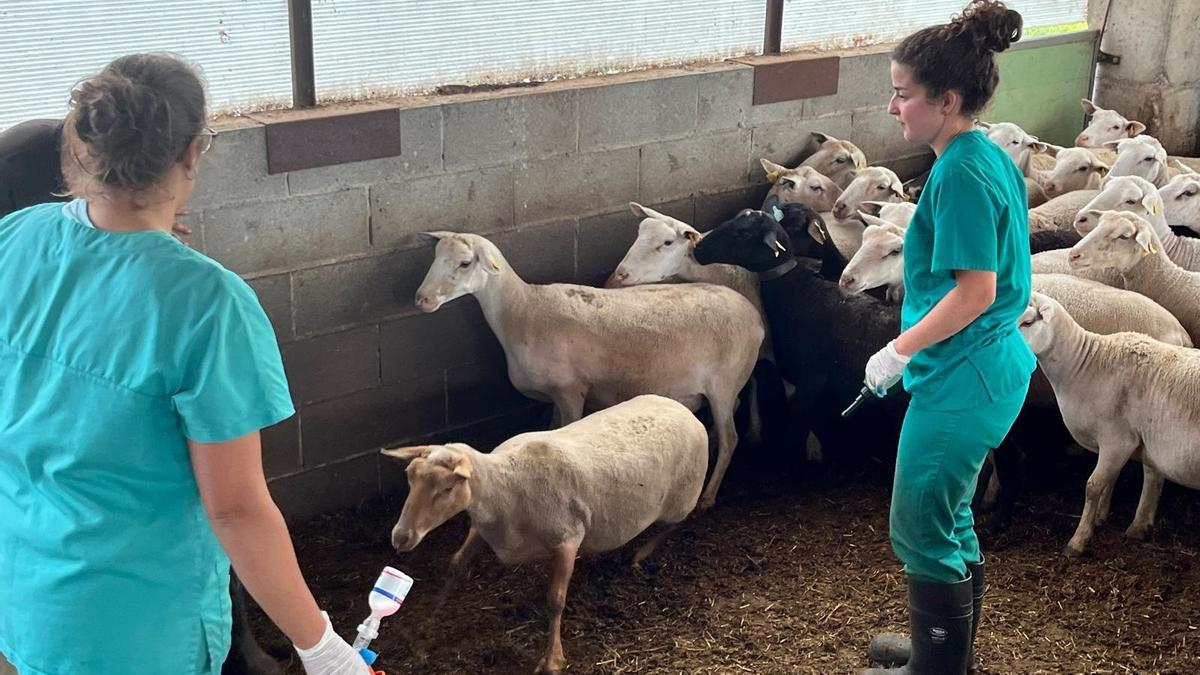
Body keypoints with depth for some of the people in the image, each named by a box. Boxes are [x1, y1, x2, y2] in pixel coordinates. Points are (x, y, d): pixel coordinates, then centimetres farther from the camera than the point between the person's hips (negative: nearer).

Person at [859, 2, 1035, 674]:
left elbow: (975, 291, -24)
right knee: (950, 518, 22)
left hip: (962, 379, -10)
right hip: (992, 365, 10)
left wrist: (899, 350, -14)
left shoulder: (961, 175, -21)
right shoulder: (992, 158, 8)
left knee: (923, 528, 4)